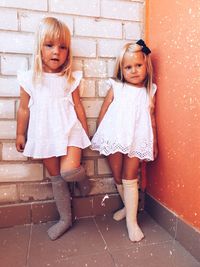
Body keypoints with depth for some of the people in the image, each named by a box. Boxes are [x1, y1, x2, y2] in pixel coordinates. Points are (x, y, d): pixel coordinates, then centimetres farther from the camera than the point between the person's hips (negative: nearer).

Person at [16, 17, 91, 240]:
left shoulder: (71, 78, -2)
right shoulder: (29, 78, -2)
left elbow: (78, 106, 3)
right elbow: (24, 109, 6)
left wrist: (85, 133, 6)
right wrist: (20, 134, 10)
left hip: (69, 131, -1)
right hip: (45, 135, 2)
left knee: (69, 170, -21)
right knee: (56, 178, 11)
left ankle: (82, 176, 18)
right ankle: (65, 218, 29)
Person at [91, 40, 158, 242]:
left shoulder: (150, 91, 4)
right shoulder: (116, 87, 1)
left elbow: (152, 118, 8)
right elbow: (103, 112, 5)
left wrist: (154, 143, 10)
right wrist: (99, 136, 7)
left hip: (137, 141, -1)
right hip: (114, 139, 1)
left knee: (130, 179, 3)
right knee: (117, 178, 14)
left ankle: (132, 221, 16)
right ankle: (128, 206, 39)